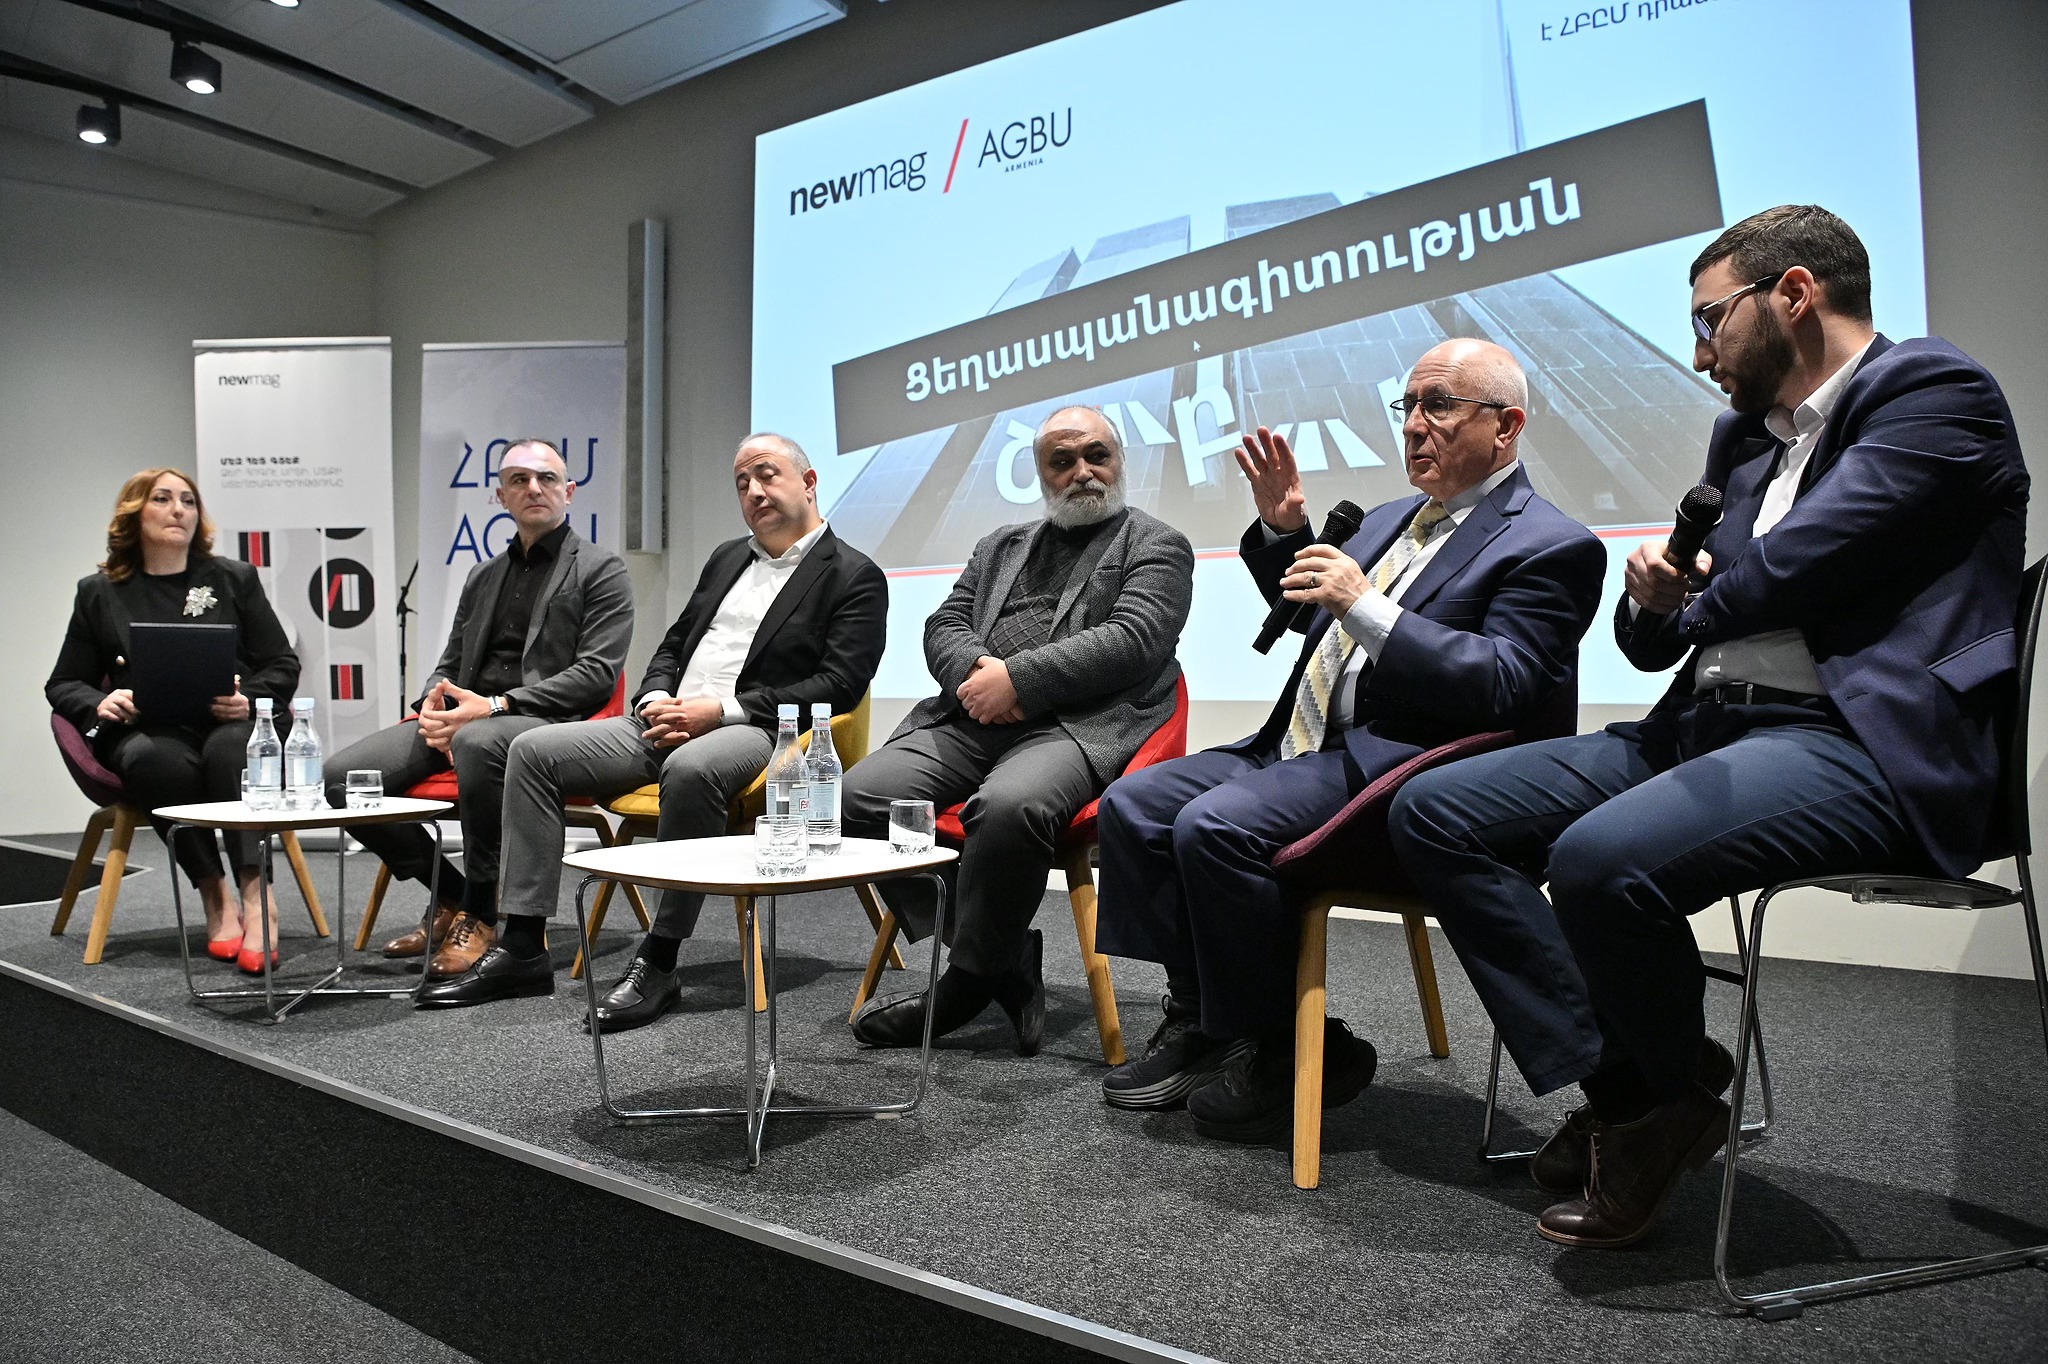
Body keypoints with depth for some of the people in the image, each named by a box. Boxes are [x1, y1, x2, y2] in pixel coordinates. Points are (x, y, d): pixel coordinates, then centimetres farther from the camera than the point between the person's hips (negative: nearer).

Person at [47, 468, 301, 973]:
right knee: (153, 760, -37)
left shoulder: (234, 578, 18)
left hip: (230, 726, 0)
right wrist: (99, 703, -5)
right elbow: (63, 684, 20)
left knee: (227, 748, -37)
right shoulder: (99, 593, 18)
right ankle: (216, 896, -30)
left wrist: (249, 700, -10)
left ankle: (255, 898, -42)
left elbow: (282, 664, 12)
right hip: (147, 733, 1)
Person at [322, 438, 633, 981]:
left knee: (479, 743, -40)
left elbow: (596, 674, -8)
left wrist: (496, 705, -18)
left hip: (546, 722, -7)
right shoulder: (482, 577, 25)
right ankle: (450, 896, 6)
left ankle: (480, 915, -21)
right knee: (341, 775, -13)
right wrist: (433, 702, -1)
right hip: (460, 719, 7)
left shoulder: (602, 570, 4)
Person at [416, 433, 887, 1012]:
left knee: (690, 769, -40)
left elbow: (838, 684, -12)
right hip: (669, 721, 8)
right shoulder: (727, 558, 23)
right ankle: (522, 949, -5)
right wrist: (655, 701, 1)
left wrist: (721, 709, -17)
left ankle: (658, 963, -27)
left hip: (753, 729, -7)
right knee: (533, 750, -6)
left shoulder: (856, 577, 0)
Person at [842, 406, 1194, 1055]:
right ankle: (1003, 959, -8)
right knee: (861, 792, -18)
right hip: (972, 718, 6)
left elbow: (1131, 640, -6)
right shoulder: (1000, 545, 28)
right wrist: (974, 673, -7)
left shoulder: (1156, 545, 11)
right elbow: (944, 625, 18)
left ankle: (967, 982, -13)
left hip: (1079, 724, -5)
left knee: (1007, 805, -37)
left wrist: (1017, 678, -14)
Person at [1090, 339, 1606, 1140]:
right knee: (1132, 804, -3)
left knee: (1216, 825, -29)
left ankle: (1279, 1051, -10)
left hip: (1392, 770, -9)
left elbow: (1503, 685, -18)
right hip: (1299, 748, 9)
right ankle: (1200, 1016, 4)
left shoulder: (1550, 547, -5)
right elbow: (1309, 611, 33)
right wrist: (1284, 529, 14)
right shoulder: (1392, 520, 21)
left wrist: (1366, 608, -25)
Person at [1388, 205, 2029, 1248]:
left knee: (1604, 857, -35)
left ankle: (1676, 1094, -2)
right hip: (1707, 726, 9)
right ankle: (1620, 1088, -2)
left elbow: (1785, 575, -14)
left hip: (1864, 742, -8)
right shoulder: (1743, 434, 22)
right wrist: (1653, 601, -1)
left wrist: (1689, 607, 6)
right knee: (1435, 811, -3)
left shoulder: (1937, 394, -3)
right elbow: (1659, 639, 22)